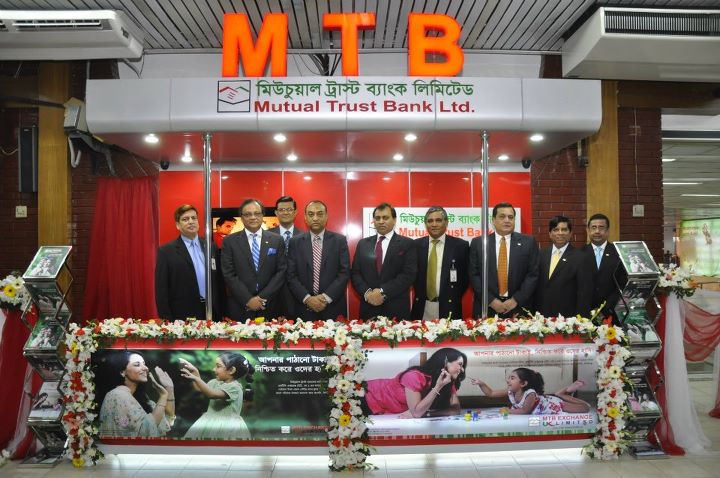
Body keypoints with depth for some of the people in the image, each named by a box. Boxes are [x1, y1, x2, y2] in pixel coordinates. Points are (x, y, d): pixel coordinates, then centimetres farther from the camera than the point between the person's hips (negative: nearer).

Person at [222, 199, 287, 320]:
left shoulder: (277, 240, 4)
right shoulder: (230, 241, 2)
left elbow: (281, 271, 0)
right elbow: (229, 274, -3)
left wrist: (263, 297, -9)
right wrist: (248, 299, -11)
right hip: (239, 308, -1)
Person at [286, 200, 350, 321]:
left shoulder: (339, 240, 1)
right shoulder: (295, 242, 4)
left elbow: (345, 273, -4)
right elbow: (291, 275, 0)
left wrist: (326, 297, -13)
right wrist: (307, 298, -12)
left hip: (333, 308, 0)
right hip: (305, 308, 1)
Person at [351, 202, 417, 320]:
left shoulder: (407, 244, 1)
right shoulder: (363, 244, 11)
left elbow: (409, 274, -8)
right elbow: (355, 273, 7)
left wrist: (383, 292, -16)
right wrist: (367, 292, -10)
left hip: (397, 309, -2)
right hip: (368, 308, 3)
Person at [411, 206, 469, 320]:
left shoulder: (460, 245, -2)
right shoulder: (416, 245, 5)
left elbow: (466, 276, 3)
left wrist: (454, 299, -3)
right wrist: (419, 295, 3)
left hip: (448, 308, -2)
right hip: (422, 308, 2)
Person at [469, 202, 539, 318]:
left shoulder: (528, 242, 3)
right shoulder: (478, 243, 2)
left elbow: (533, 274, -1)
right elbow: (474, 275, -1)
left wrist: (516, 300, -9)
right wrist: (491, 300, -10)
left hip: (519, 307, 0)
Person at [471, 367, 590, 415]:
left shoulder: (530, 394, -38)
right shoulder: (510, 392, -19)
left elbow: (525, 411, -35)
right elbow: (491, 393, -16)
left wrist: (508, 411, -31)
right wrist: (481, 384, -29)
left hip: (552, 405, -6)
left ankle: (565, 392, 15)